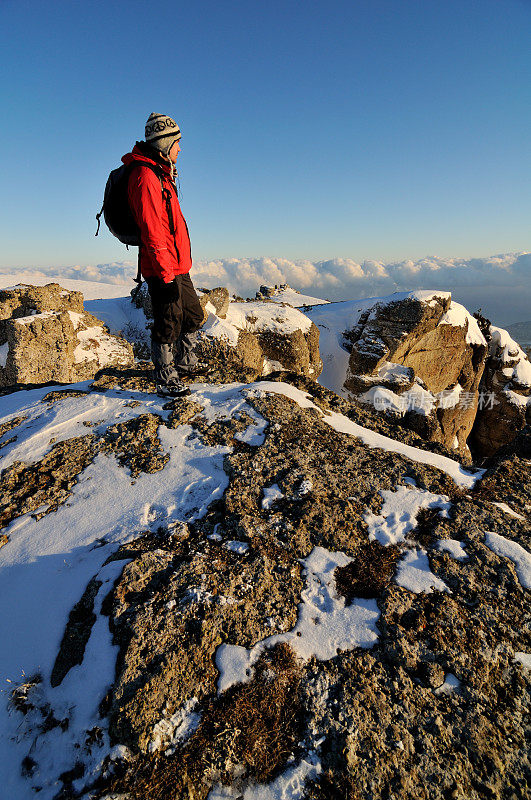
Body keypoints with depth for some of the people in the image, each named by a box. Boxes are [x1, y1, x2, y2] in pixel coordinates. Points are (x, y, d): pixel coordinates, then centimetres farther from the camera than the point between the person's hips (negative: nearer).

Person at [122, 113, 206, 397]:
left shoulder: (160, 173, 18)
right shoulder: (145, 177, -15)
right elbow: (152, 233, -21)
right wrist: (166, 277, -23)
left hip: (177, 267, 10)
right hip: (162, 269, -10)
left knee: (193, 316, 19)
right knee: (168, 325, -2)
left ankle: (185, 361, 37)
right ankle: (166, 382, 12)